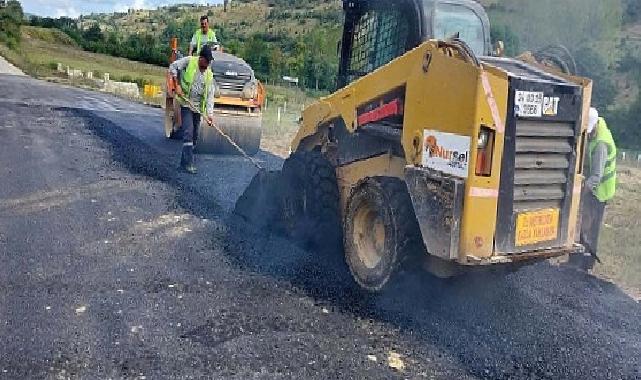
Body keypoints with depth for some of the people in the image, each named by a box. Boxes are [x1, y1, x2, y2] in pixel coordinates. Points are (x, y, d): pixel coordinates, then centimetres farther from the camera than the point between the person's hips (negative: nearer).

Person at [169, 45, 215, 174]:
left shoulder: (209, 74, 4)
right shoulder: (189, 61, -6)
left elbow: (210, 95, -1)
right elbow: (173, 67, -4)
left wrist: (210, 113, -11)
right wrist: (177, 85, -12)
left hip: (198, 107, 5)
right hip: (186, 104, -5)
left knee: (194, 136, 9)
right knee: (188, 133, -15)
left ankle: (184, 161, 22)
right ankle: (188, 163, -16)